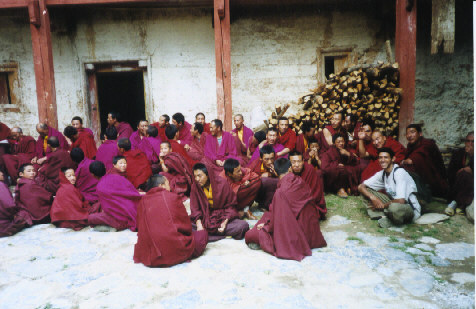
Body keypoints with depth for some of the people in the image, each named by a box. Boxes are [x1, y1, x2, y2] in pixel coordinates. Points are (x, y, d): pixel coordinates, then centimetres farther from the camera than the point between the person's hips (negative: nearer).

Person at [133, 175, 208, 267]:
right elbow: (186, 227, 1)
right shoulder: (172, 197, -4)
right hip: (175, 253, -6)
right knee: (203, 234, 16)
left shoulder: (142, 202, 6)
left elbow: (140, 228, 13)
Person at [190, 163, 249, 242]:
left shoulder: (221, 183, -11)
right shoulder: (195, 186, -5)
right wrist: (199, 224, -18)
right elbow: (195, 209, -2)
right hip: (205, 219, 2)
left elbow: (231, 205, -4)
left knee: (243, 225, -28)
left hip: (223, 217, -2)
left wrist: (225, 222, -17)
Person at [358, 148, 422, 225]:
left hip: (410, 208, -7)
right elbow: (361, 186, -1)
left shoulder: (400, 172, -21)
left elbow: (401, 201, -29)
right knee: (365, 190, -5)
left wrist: (383, 205, -14)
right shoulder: (381, 174, 0)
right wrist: (373, 197, -21)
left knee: (394, 207, -44)